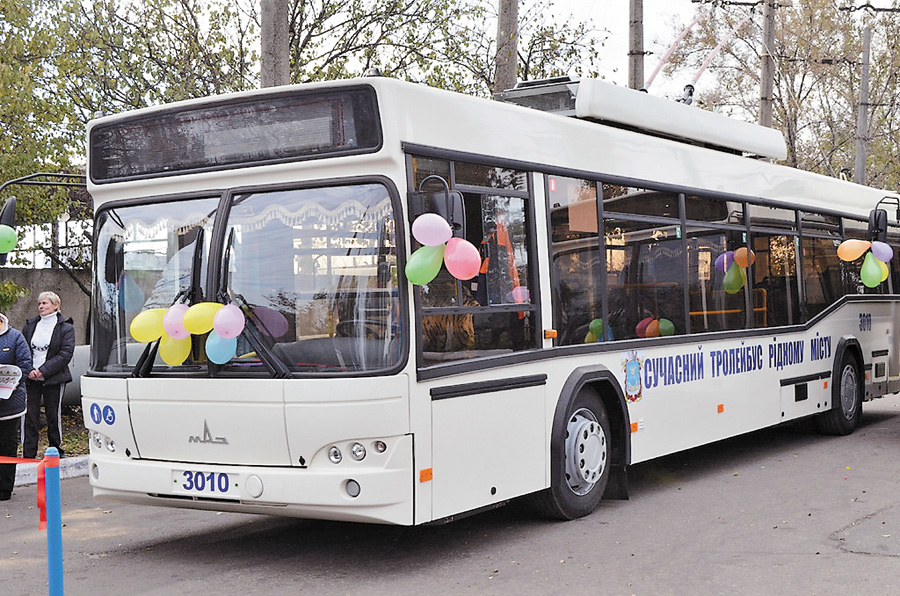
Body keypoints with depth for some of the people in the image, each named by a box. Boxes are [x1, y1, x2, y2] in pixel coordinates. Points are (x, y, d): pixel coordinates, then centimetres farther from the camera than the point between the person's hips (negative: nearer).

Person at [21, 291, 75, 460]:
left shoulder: (66, 328, -1)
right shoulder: (30, 325, 11)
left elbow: (65, 354, -10)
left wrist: (42, 370, -16)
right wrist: (28, 370, -7)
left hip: (53, 379, -3)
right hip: (31, 379, 3)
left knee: (54, 416, 4)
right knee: (29, 416, 0)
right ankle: (28, 456, 3)